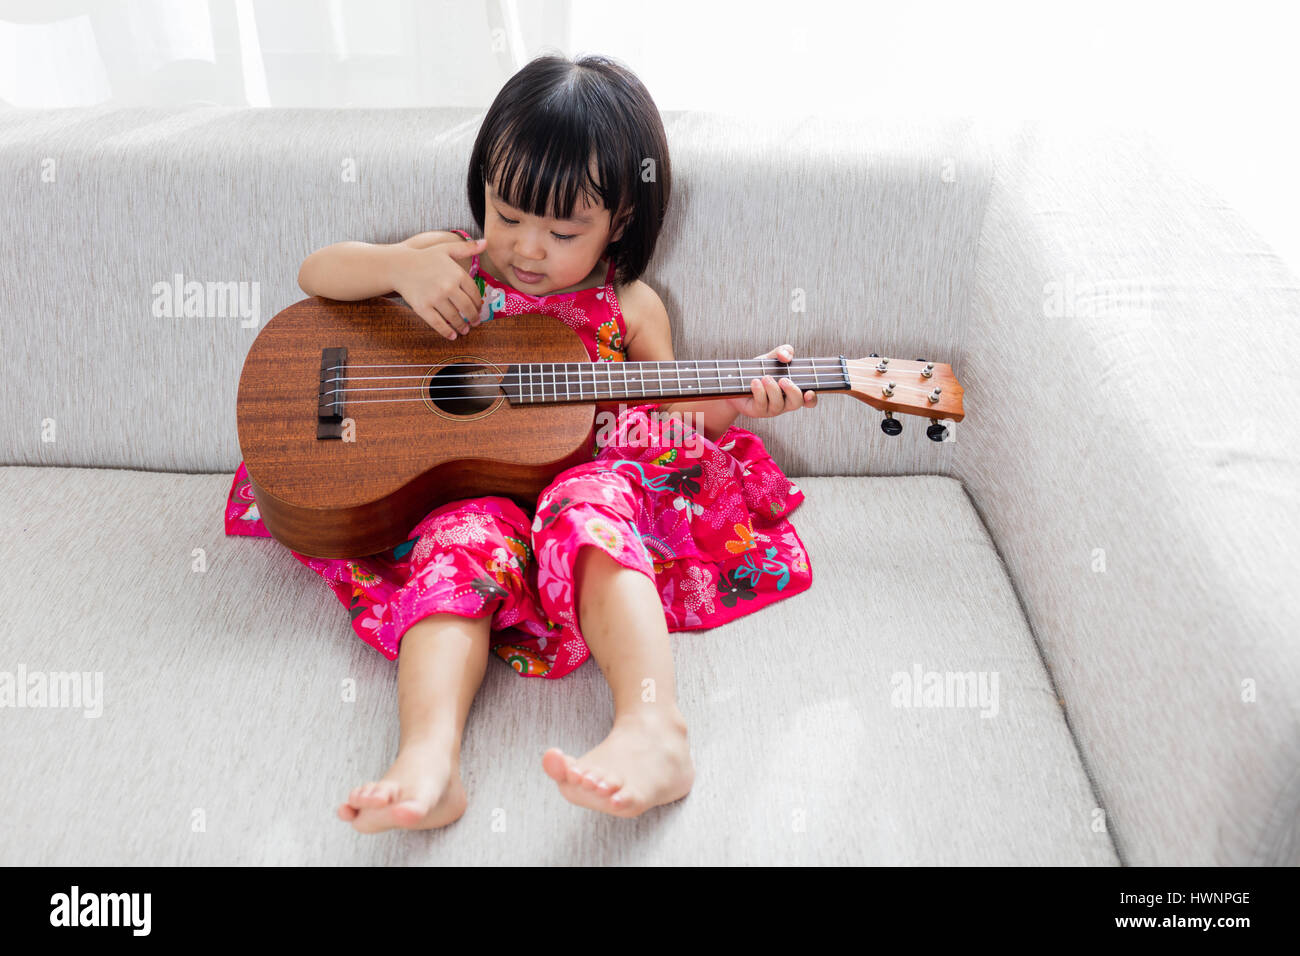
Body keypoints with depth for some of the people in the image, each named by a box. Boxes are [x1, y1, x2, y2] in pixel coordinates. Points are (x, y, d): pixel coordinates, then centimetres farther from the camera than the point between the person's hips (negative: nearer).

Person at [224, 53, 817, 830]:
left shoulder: (629, 308, 11)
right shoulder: (454, 262, 12)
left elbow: (672, 420, 16)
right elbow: (314, 274, 12)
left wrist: (731, 404, -6)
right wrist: (401, 266, -9)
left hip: (592, 483, 0)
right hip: (467, 494, 1)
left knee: (590, 505, -36)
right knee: (464, 540, -34)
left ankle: (654, 728, -53)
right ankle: (429, 758, -52)